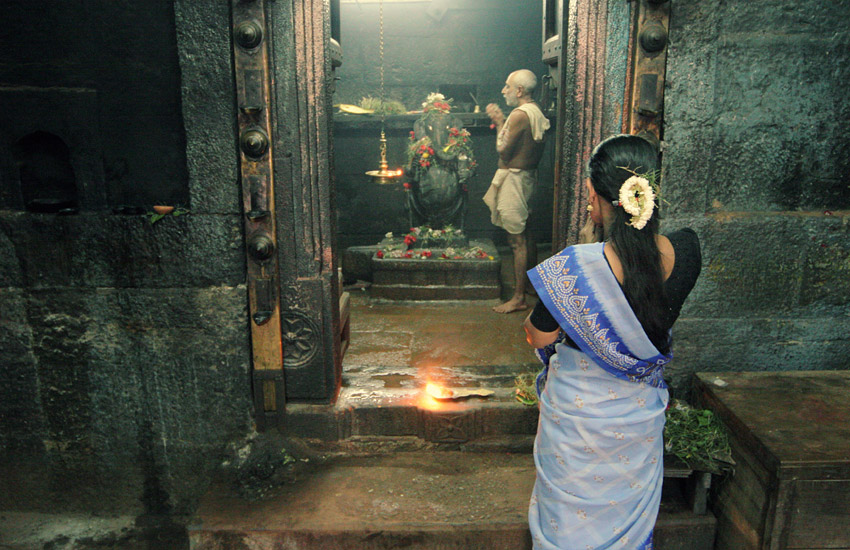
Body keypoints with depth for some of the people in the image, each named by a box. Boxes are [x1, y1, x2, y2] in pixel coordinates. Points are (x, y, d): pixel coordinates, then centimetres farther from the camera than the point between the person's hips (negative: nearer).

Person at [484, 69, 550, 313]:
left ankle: (519, 298, 1)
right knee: (524, 236, 19)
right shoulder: (536, 113, 12)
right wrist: (502, 121, 12)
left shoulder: (519, 115, -18)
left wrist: (499, 123, -3)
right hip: (527, 176, 10)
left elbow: (503, 151, -16)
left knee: (517, 240, -5)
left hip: (514, 178, -10)